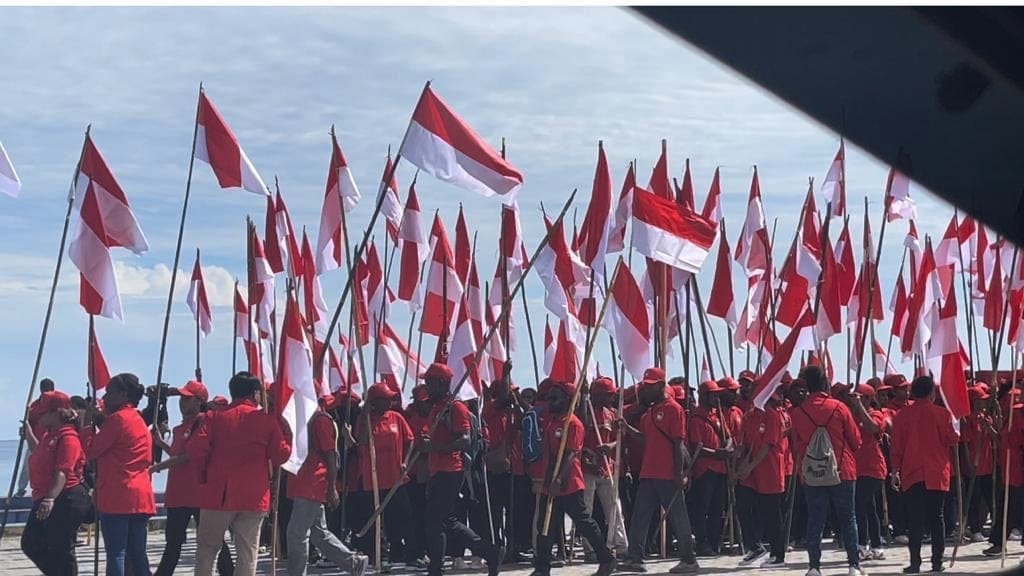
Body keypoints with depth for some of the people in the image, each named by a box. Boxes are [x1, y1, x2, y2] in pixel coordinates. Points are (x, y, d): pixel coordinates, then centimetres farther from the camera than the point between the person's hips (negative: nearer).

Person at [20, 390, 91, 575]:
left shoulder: (68, 437, -17)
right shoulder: (49, 435, 14)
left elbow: (63, 472, -28)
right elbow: (39, 455, 35)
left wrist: (51, 498, -36)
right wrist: (29, 435, 28)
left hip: (66, 501, -11)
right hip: (45, 500, 11)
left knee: (61, 550, -4)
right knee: (30, 543, 16)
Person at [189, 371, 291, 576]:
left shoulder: (215, 417, 2)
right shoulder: (267, 420, 1)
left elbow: (196, 450, -7)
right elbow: (281, 455, -2)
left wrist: (205, 474, 9)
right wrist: (286, 433, 13)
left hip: (218, 494, 1)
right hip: (254, 497, -1)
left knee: (207, 549, 10)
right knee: (247, 552, 3)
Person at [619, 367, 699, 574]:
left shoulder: (673, 409, -9)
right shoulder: (649, 411, 15)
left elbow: (679, 443, -13)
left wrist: (679, 473, -17)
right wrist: (627, 428, 6)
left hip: (668, 476, -8)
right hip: (648, 474, 8)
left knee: (678, 517, -1)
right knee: (639, 517, 7)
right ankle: (635, 558, 11)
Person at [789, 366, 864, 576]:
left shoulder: (798, 413, -4)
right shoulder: (839, 408, -8)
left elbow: (796, 445, 6)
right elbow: (856, 440, 1)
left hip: (811, 474, 1)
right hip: (842, 471, -1)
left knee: (815, 521, 6)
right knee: (848, 519, 8)